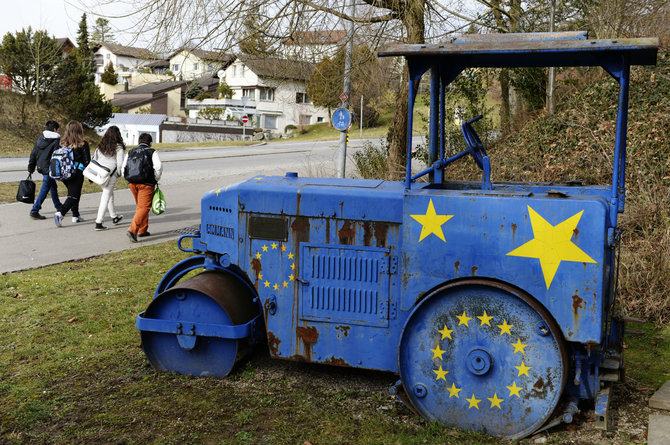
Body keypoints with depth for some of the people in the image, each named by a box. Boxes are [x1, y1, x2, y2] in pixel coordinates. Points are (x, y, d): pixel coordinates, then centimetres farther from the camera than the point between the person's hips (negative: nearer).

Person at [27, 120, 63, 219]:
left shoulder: (40, 139, 8)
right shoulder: (56, 140, -12)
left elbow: (33, 154, 11)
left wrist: (31, 168, 17)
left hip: (41, 167, 8)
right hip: (50, 169, -8)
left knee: (53, 186, 23)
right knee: (44, 190, -5)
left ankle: (59, 207, 35)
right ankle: (34, 211, -7)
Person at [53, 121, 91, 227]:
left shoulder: (63, 143, 4)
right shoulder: (82, 144, -9)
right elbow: (87, 161, -6)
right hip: (77, 173, -5)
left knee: (74, 194, 21)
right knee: (73, 196, -2)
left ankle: (75, 216, 26)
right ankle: (60, 213, -21)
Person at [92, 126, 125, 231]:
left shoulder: (101, 145, 9)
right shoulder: (118, 147, -7)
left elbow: (94, 158, 11)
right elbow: (120, 163, -9)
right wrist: (119, 173, 9)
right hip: (110, 174, -6)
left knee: (110, 194, 24)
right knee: (106, 197, -4)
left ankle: (114, 217, 37)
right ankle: (98, 223, -7)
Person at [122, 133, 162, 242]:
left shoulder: (130, 152, 14)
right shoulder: (152, 152, 2)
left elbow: (124, 170, 7)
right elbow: (158, 167, -11)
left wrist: (130, 180, 16)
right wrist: (155, 179, 2)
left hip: (132, 183, 5)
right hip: (146, 184, -5)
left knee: (140, 206, 20)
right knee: (144, 207, -6)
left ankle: (142, 230, 25)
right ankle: (132, 230, -21)